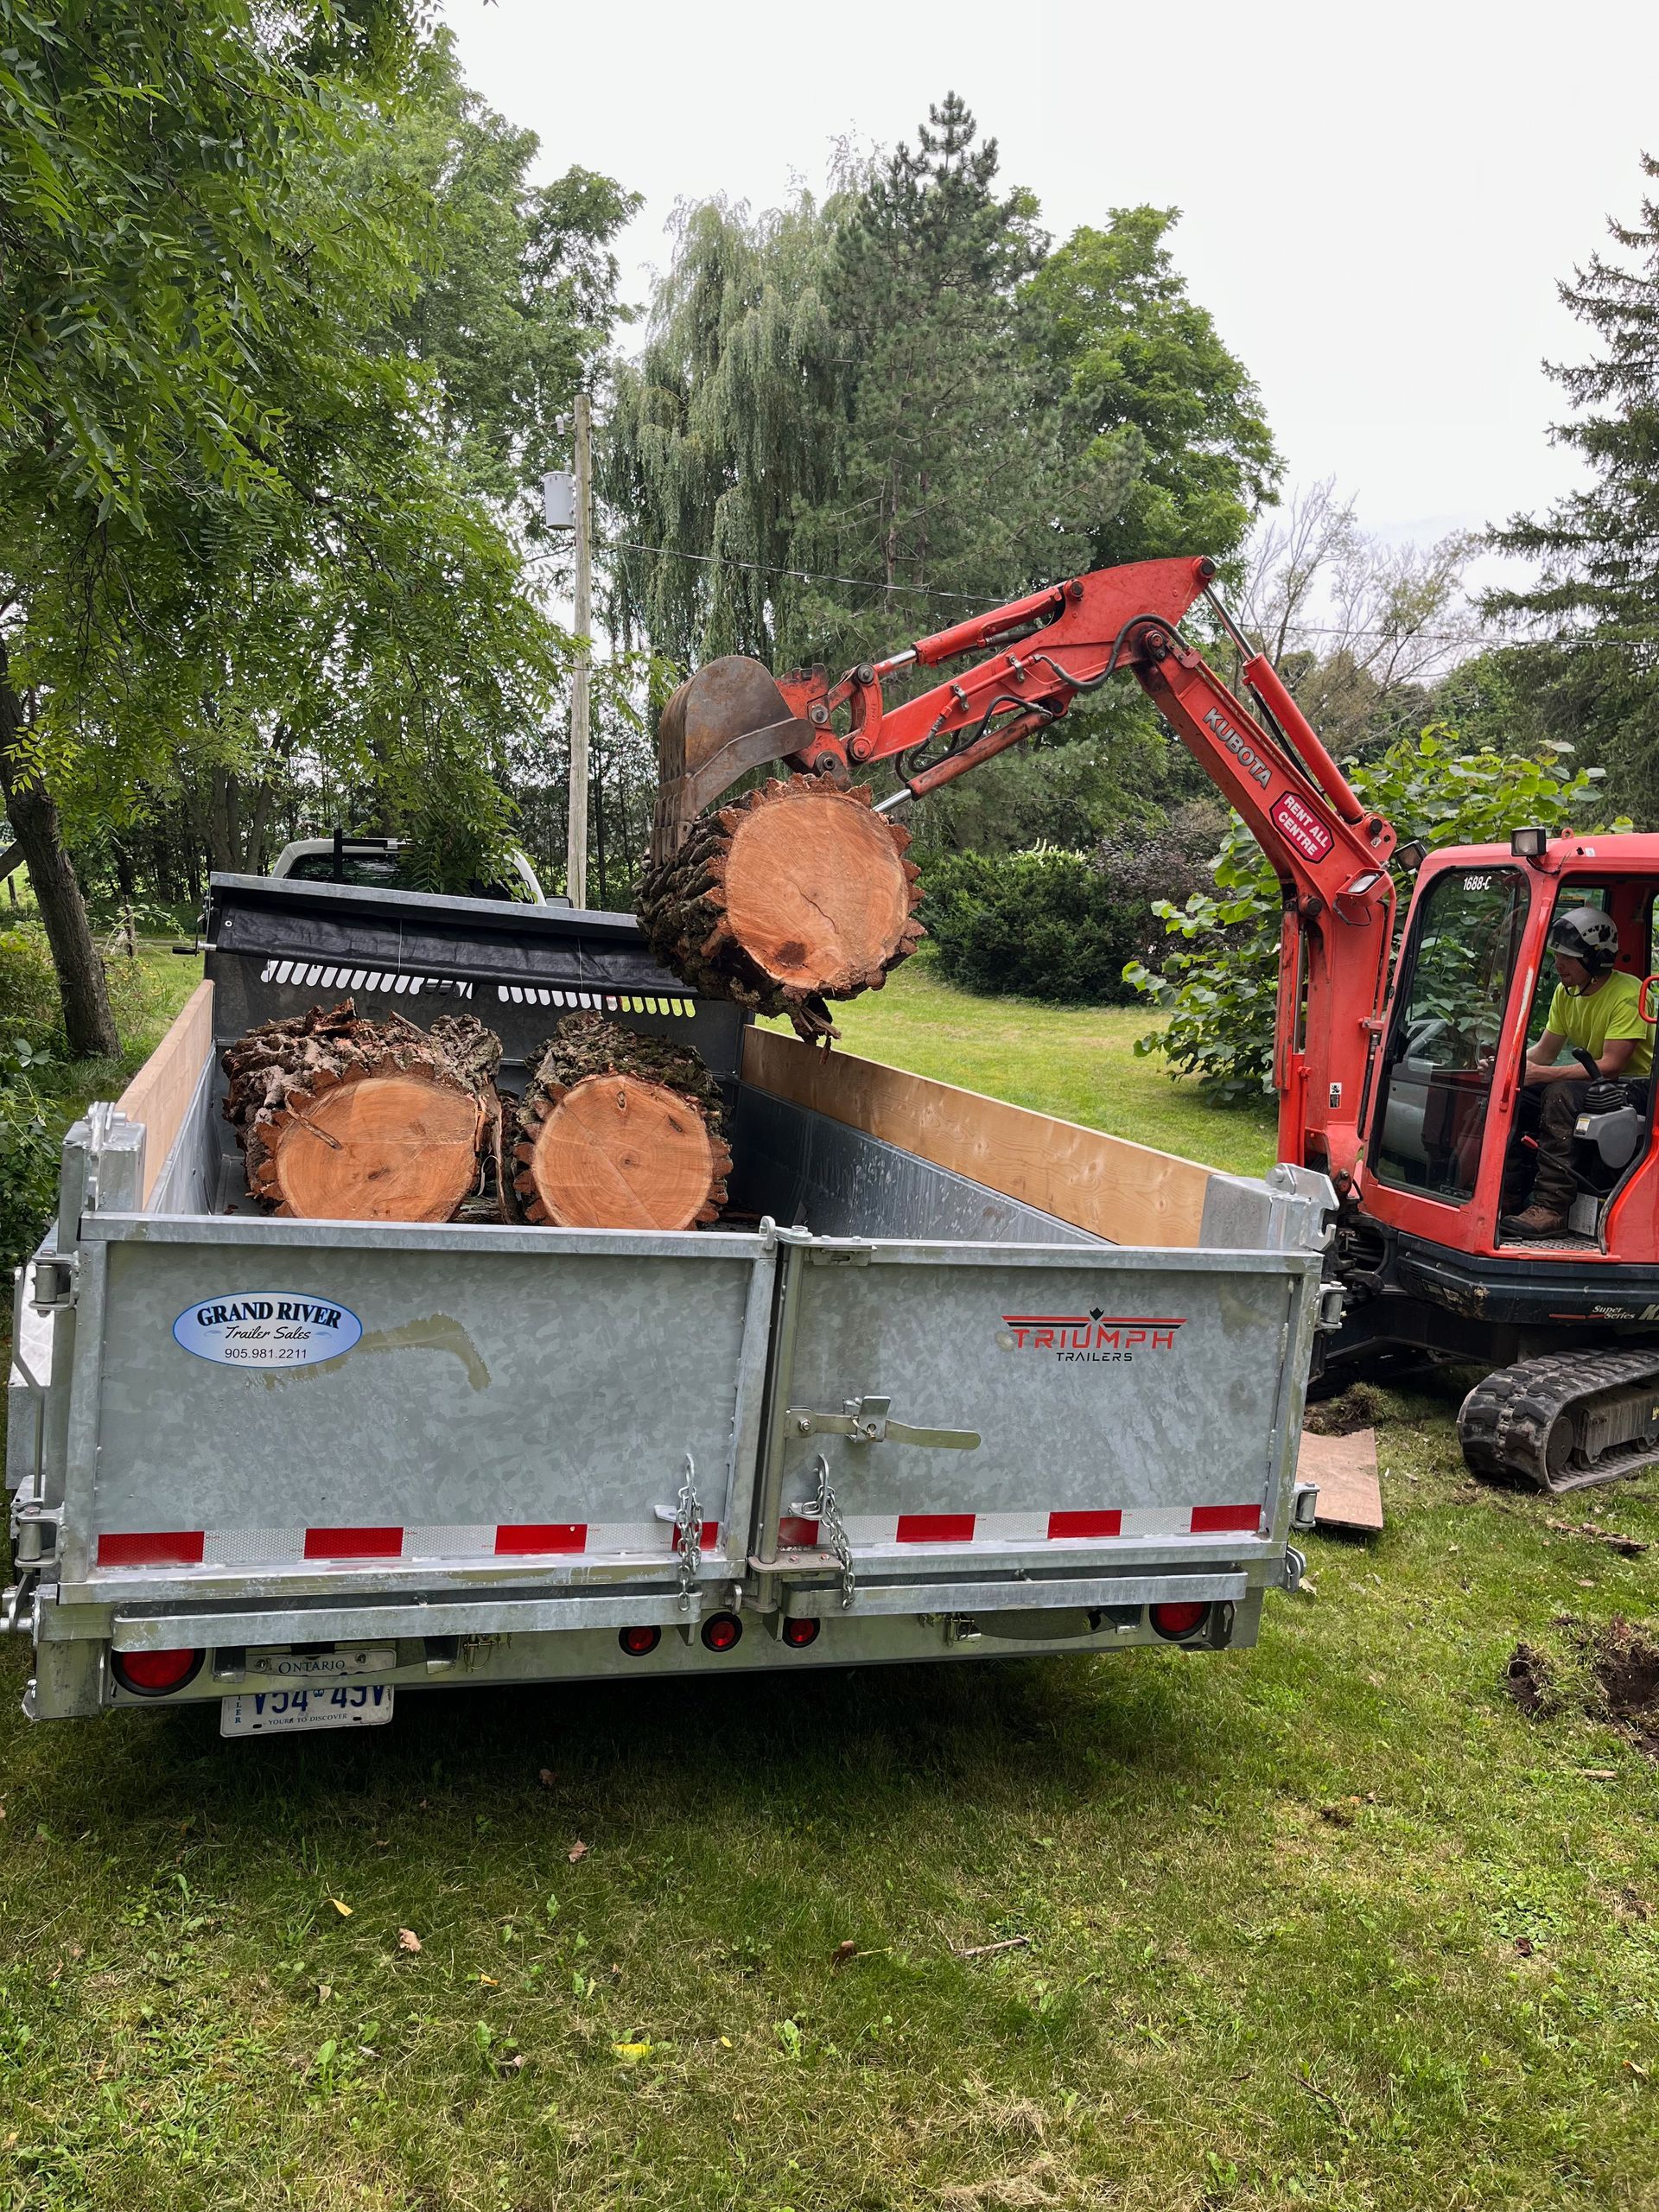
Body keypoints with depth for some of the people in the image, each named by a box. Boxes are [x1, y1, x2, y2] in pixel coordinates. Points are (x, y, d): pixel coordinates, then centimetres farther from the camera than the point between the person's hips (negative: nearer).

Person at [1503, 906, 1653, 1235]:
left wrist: (1541, 1074, -32)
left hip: (1635, 1085, -8)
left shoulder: (1628, 995, -19)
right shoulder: (1566, 992, 6)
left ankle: (1551, 1207, -37)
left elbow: (1610, 1066, -26)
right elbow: (1545, 1051, 8)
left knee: (1560, 1094, -34)